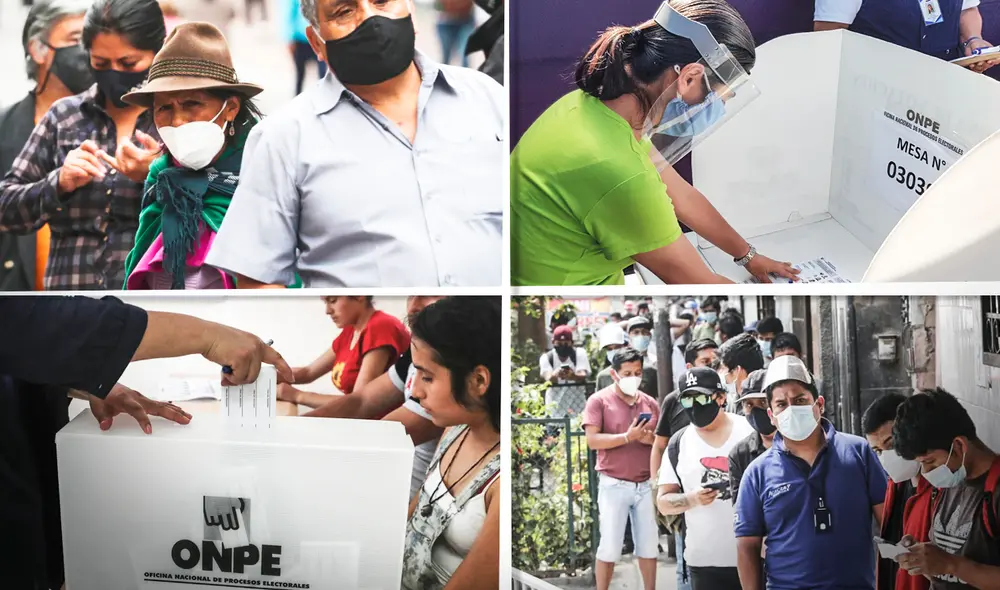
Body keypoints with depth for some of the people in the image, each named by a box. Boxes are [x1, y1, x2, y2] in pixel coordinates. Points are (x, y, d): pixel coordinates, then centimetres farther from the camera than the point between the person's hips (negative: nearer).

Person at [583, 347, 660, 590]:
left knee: (649, 545, 8)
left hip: (645, 485, 4)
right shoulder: (599, 400, -3)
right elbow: (592, 440, -13)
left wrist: (651, 439, -8)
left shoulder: (650, 403, 11)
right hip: (614, 485, -4)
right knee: (609, 547, -1)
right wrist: (628, 437, -21)